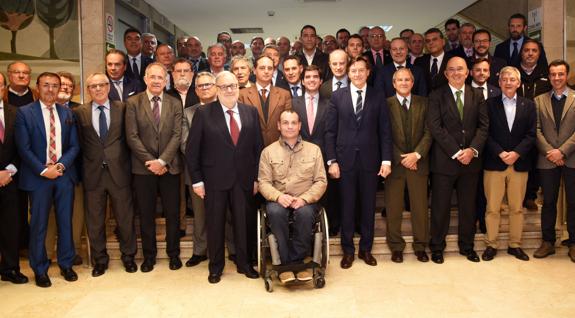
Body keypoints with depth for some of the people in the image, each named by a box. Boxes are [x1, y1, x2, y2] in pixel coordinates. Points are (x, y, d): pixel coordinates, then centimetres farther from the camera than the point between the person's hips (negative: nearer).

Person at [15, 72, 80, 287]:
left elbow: (74, 146, 6)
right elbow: (24, 148, -6)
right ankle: (39, 270, 19)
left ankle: (66, 264, 24)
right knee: (38, 225, 5)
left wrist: (60, 165, -9)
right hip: (38, 177, -3)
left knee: (66, 222, 9)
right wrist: (44, 170, -13)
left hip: (64, 175, 3)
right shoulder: (24, 113, -1)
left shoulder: (67, 113, 9)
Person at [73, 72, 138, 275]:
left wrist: (125, 162, -1)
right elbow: (78, 143, 3)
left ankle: (128, 256, 26)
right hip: (92, 173, 1)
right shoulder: (79, 112, 4)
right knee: (95, 221, 11)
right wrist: (83, 167, -2)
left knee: (125, 217, 8)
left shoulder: (122, 108, 3)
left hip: (119, 171, -1)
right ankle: (99, 260, 27)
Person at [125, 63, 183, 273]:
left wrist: (162, 161, -13)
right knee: (146, 214, 8)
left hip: (169, 167, 1)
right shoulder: (133, 103, 1)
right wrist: (150, 161, -11)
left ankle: (173, 253, 22)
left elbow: (177, 135, -3)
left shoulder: (175, 103, 4)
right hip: (143, 167, -1)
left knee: (173, 213, 7)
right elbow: (132, 137, -5)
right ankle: (149, 255, 22)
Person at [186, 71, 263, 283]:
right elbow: (192, 150, -2)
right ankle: (215, 267, 27)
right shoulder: (203, 113, -3)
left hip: (244, 180, 2)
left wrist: (257, 177, 2)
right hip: (215, 179, -2)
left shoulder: (251, 112, 5)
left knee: (244, 223, 10)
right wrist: (196, 180, -5)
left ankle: (244, 263, 29)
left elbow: (257, 147, 6)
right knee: (215, 224, 9)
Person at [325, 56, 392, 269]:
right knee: (347, 206, 7)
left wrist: (386, 160, -4)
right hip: (345, 159, -1)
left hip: (370, 160, 1)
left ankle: (366, 249, 24)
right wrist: (331, 160, -5)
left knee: (368, 206, 9)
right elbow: (330, 131, 1)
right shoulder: (337, 96, 3)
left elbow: (385, 131, 3)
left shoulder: (378, 97, 4)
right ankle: (348, 250, 21)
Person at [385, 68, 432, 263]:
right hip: (395, 163, -1)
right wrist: (400, 158, -9)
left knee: (420, 207, 6)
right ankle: (396, 247, 17)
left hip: (418, 162, 2)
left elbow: (428, 132, 2)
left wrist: (417, 154, -11)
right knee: (393, 208, 3)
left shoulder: (423, 103, 8)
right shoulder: (386, 104, 1)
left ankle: (420, 246, 20)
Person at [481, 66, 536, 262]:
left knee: (517, 208, 8)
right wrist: (500, 153, -13)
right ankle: (491, 245, 12)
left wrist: (516, 153, -12)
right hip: (494, 163, -2)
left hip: (519, 163, 2)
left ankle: (515, 245, 20)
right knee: (492, 208, 2)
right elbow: (486, 133, -2)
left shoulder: (528, 105, 10)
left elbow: (531, 134, 3)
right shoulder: (489, 104, 4)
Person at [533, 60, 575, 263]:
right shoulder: (539, 100, 9)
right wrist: (549, 152, -9)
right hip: (547, 160, 2)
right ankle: (548, 242, 17)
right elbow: (536, 130, 2)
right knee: (548, 202, 8)